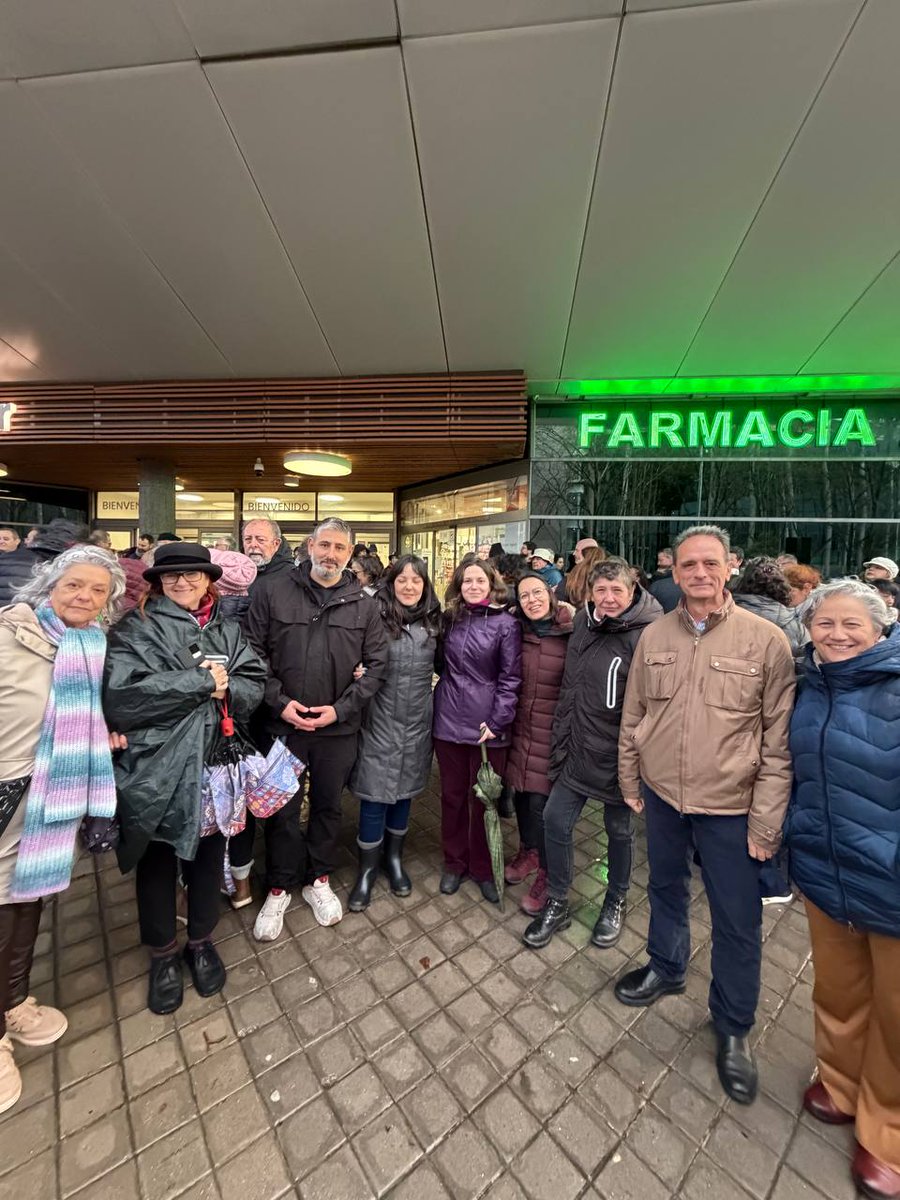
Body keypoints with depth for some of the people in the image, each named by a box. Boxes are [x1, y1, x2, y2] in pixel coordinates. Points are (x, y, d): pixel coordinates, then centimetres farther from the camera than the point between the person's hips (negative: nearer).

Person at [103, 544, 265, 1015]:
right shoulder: (134, 629, -4)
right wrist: (203, 682, -19)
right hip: (154, 770, -2)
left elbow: (254, 685, -2)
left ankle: (201, 941, 43)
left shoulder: (227, 630, 5)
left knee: (207, 856, 18)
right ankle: (162, 953, 41)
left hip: (213, 765, 3)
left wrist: (226, 688, -22)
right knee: (156, 863, 16)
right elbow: (123, 694, -19)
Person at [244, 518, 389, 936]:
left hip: (338, 727, 1)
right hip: (282, 723, -1)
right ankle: (280, 888, 40)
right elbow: (254, 652, -3)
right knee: (282, 809, 16)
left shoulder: (364, 604, -2)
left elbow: (376, 663, -1)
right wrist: (279, 702, -12)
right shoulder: (272, 591, -4)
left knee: (328, 806, 19)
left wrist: (341, 708, -9)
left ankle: (318, 879, 44)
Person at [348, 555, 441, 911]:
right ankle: (367, 868, 30)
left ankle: (394, 857, 41)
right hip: (381, 719, -3)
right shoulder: (376, 617, -10)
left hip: (417, 720, 3)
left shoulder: (433, 621, 1)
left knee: (404, 790, 18)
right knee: (375, 795, 5)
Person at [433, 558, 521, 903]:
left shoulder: (506, 624, -7)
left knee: (484, 799, 12)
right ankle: (454, 863, 38)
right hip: (449, 721, 4)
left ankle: (483, 868, 35)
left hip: (488, 726, -3)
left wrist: (496, 722, -14)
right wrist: (448, 689, 3)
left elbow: (510, 677, -9)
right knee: (452, 796, 16)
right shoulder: (450, 619, 5)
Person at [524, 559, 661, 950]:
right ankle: (557, 904, 34)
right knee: (555, 821, 10)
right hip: (578, 749, 5)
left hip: (618, 756, -5)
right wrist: (561, 742, 11)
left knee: (619, 831, 18)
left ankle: (615, 903, 46)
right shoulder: (584, 624, 1)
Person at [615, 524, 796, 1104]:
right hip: (662, 796, 3)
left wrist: (767, 819, -9)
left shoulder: (766, 639, -12)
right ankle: (666, 968, 51)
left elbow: (780, 738, -9)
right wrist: (630, 780, 8)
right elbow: (633, 716, 4)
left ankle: (733, 1027, 41)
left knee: (738, 922, 13)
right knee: (666, 888, 24)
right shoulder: (654, 636, -3)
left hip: (730, 808, -2)